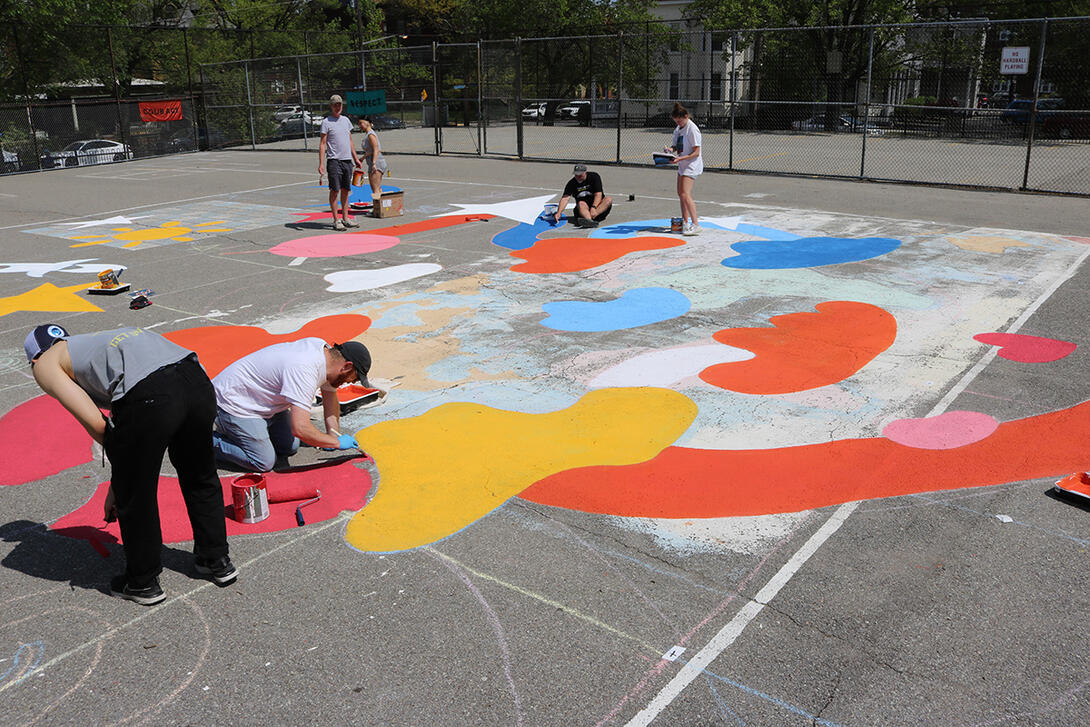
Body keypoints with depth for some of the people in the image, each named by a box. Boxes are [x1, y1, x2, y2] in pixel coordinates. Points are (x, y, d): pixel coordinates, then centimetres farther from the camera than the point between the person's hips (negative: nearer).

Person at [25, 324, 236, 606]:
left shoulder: (45, 364, 20)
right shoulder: (93, 341, 40)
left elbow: (96, 424, 6)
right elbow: (117, 423, 41)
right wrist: (116, 485, 47)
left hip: (149, 397, -7)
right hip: (197, 380, 7)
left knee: (135, 496, 18)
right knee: (200, 478, 30)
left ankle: (143, 582, 37)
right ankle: (216, 560, 46)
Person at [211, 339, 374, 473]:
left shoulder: (325, 351, -7)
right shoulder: (304, 371, -36)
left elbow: (330, 397, 9)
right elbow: (300, 428, -40)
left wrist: (334, 434, -1)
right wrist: (337, 442, -26)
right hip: (234, 401, -9)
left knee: (289, 448, 7)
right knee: (264, 463, -12)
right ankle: (211, 441, 5)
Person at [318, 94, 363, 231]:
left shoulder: (346, 120, 15)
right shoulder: (326, 122, -3)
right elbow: (322, 144, -7)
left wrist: (356, 158, 19)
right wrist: (321, 164, -15)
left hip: (347, 160, 6)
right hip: (334, 160, -6)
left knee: (345, 190, 9)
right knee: (335, 190, -6)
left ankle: (345, 218, 15)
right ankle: (336, 220, -3)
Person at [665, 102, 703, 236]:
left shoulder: (692, 129, -16)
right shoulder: (678, 129, 10)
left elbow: (696, 152, -18)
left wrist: (680, 158, -27)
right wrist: (671, 149, -2)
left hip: (692, 165, -9)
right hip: (682, 165, 9)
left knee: (685, 194, -18)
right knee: (681, 194, 12)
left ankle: (696, 225, -18)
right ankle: (685, 223, 23)